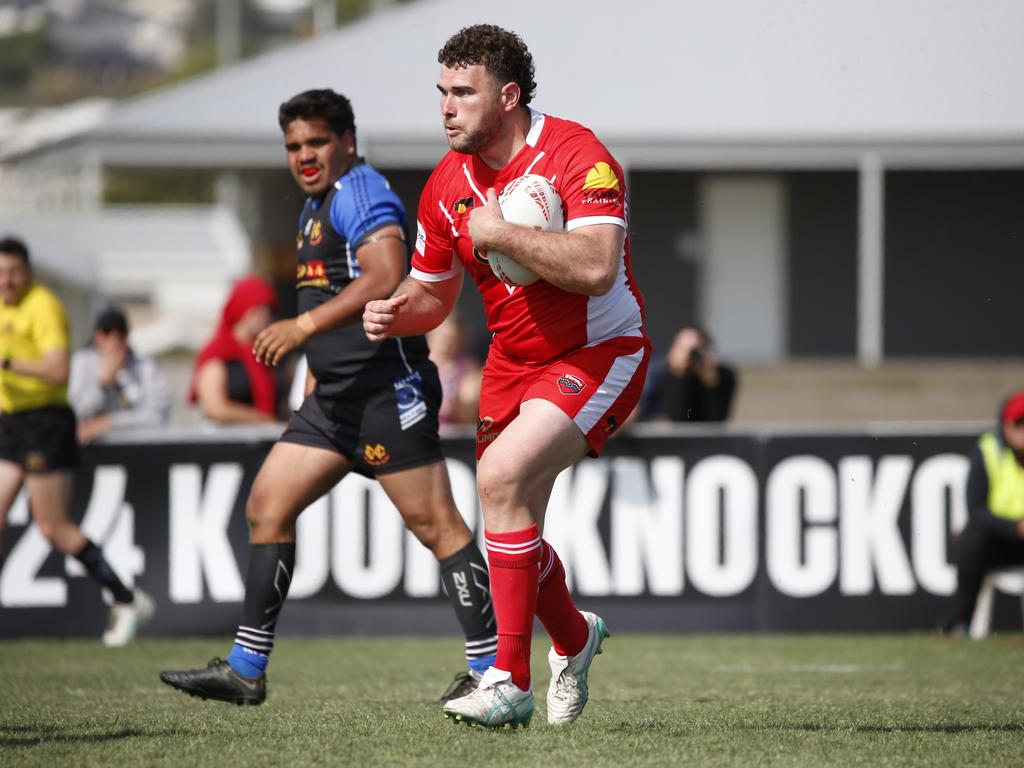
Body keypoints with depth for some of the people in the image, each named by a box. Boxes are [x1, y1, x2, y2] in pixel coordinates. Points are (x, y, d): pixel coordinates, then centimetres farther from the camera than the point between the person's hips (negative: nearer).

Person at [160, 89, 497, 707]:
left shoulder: (360, 190, -11)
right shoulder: (317, 205, 20)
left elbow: (386, 278, -27)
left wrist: (304, 326, -30)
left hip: (387, 390, -10)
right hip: (336, 397, 10)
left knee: (434, 523, -8)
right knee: (267, 508, 6)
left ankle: (490, 670, -5)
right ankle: (246, 672, 9)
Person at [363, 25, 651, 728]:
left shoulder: (576, 155, -22)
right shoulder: (448, 184, 0)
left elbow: (596, 267, -36)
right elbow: (432, 289, 13)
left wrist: (501, 233, -30)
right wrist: (395, 314, -9)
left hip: (599, 354, -7)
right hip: (514, 359, 8)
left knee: (502, 476, -27)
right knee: (513, 530, 9)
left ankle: (510, 682, -21)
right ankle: (574, 638, 42)